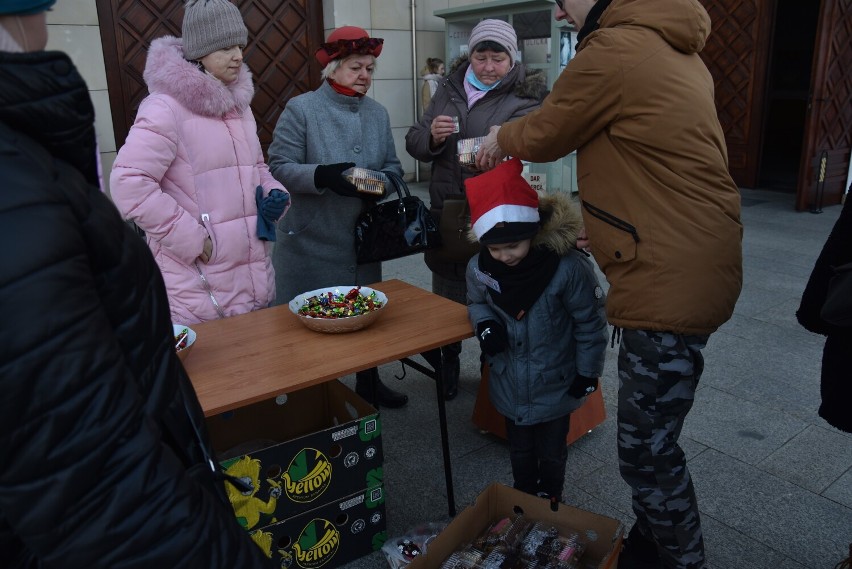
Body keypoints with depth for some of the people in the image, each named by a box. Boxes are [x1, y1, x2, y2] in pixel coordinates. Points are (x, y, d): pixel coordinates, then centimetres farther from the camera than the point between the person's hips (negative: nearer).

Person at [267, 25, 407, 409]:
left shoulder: (378, 113, 8)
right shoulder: (301, 109, -9)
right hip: (311, 243, -5)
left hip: (364, 238, 5)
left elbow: (393, 166, 9)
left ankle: (368, 383, 36)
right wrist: (321, 176, -29)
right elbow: (279, 167, -13)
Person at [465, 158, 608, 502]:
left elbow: (590, 323, -15)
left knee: (552, 454, 20)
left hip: (557, 383, -3)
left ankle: (551, 502, 46)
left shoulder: (568, 267, -29)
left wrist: (588, 372, -7)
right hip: (510, 383, 3)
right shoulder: (480, 268, -18)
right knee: (520, 450, 23)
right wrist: (485, 324, -17)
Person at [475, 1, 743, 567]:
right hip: (694, 268, 10)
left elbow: (543, 136, -1)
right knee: (652, 438, 21)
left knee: (647, 451, 1)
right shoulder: (671, 46, 15)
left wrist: (500, 140, 20)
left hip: (671, 281, -10)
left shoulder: (614, 51, -15)